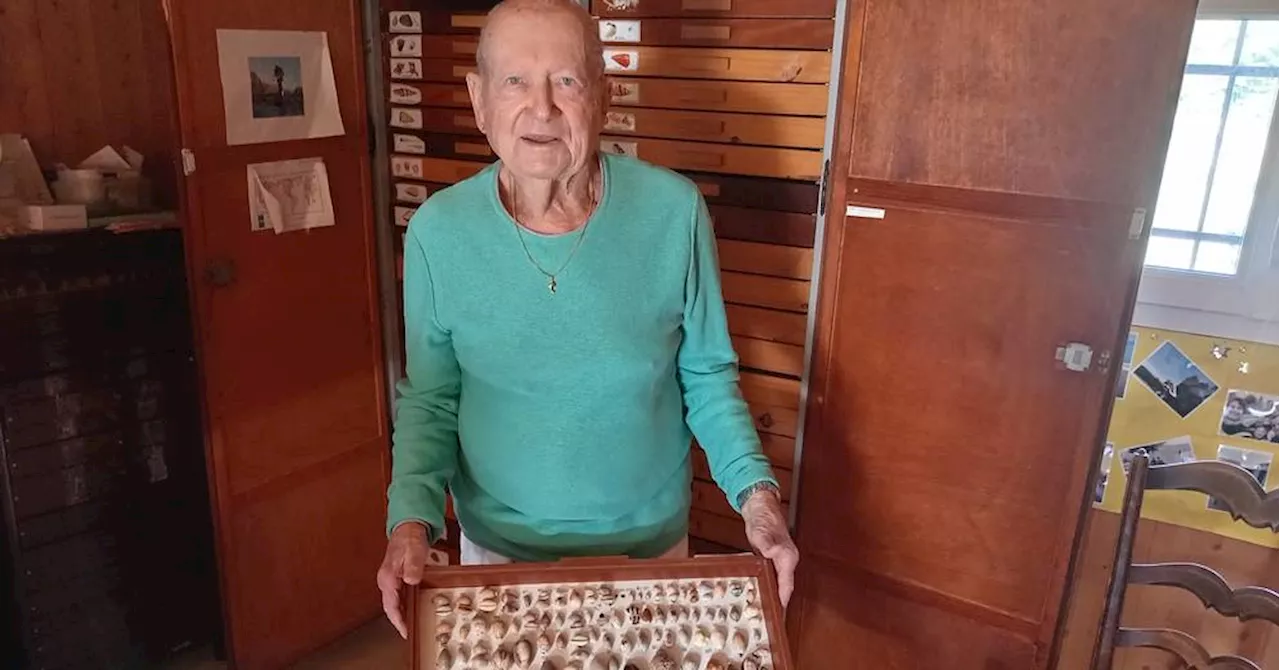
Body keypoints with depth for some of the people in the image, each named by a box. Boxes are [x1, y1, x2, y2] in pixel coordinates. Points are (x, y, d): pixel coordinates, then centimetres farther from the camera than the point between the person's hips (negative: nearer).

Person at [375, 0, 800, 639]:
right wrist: (412, 519, -18)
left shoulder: (674, 212, -17)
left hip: (649, 542, 0)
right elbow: (429, 398, -5)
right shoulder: (438, 231, -15)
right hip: (499, 545, 1)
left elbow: (707, 374, -6)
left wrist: (755, 489, -17)